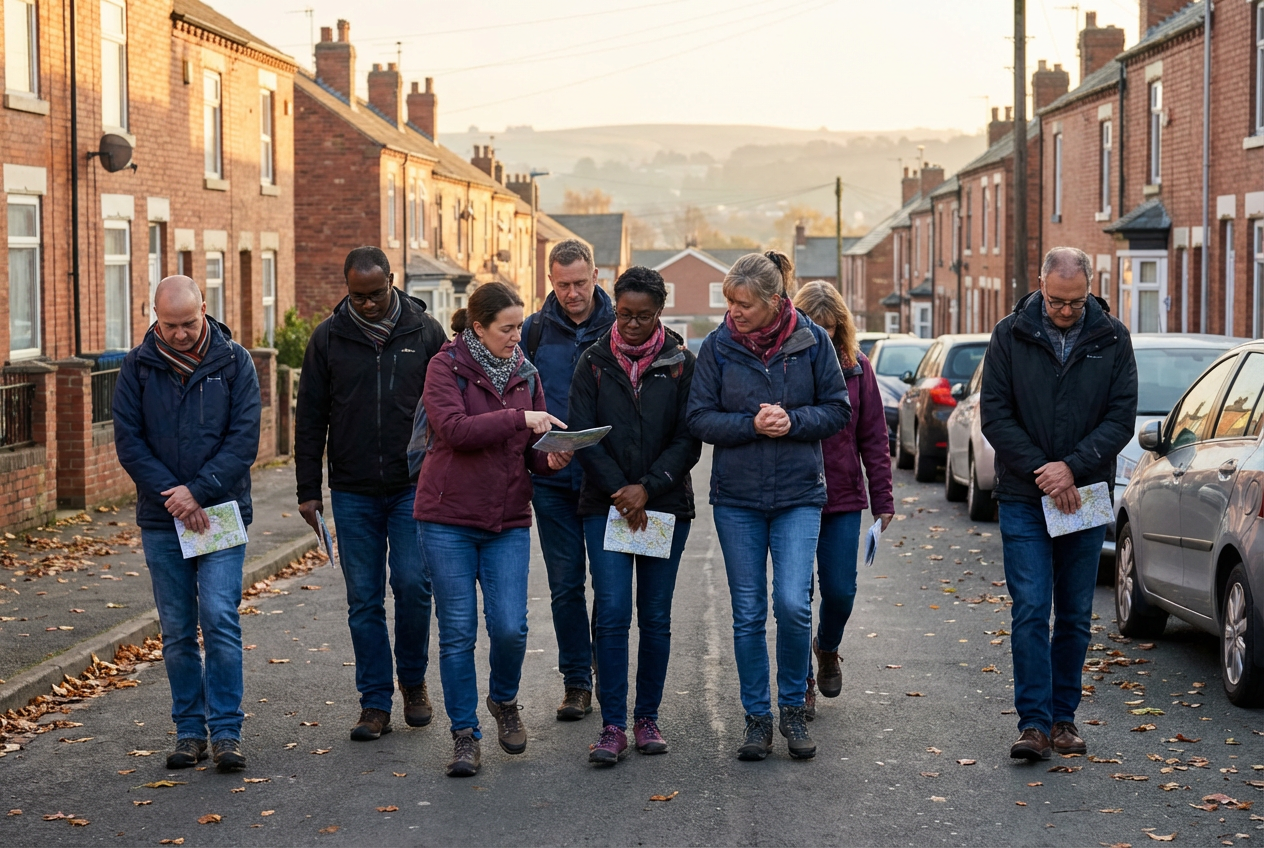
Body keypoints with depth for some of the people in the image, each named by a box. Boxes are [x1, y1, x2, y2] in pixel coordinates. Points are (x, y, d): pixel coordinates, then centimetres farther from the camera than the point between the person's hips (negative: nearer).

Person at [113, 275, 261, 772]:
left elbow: (244, 438, -6)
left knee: (220, 618, -11)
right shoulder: (138, 366, 1)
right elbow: (128, 441, -1)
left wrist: (198, 491, -16)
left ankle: (226, 731, -6)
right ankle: (190, 730, 15)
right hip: (161, 520, 2)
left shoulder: (234, 362, -2)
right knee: (177, 631, 6)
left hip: (222, 512, -2)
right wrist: (174, 496, -12)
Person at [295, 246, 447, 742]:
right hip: (353, 492, 1)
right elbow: (310, 419, 7)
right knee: (364, 599, 3)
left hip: (413, 487, -1)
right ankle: (376, 703, 10)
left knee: (413, 584, -8)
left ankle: (413, 681, 15)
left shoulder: (425, 332, 1)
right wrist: (308, 490, 3)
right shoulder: (328, 339, 3)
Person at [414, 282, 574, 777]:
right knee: (458, 631, 0)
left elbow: (533, 451, 13)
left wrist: (551, 459, -10)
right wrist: (519, 419, -25)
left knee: (510, 627, -6)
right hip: (449, 518, -3)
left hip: (509, 520, 3)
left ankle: (504, 700, 24)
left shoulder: (525, 373, 10)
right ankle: (465, 735, 10)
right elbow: (453, 428, -21)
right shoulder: (446, 366, -4)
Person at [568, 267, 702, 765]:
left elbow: (689, 440, -1)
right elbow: (583, 434, -1)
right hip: (605, 503, 0)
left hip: (666, 506, 0)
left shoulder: (680, 364, 3)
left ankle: (647, 718, 15)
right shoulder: (594, 363, 4)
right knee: (612, 613, -9)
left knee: (656, 617, 4)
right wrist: (620, 491, -11)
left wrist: (647, 488, -12)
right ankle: (613, 726, -6)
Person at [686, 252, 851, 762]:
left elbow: (838, 411, 1)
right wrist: (752, 424, -17)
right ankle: (757, 717, 18)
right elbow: (700, 419, -2)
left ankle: (793, 708, 8)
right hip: (737, 498, 1)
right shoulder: (718, 346, -3)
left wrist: (792, 420, -16)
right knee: (748, 614, 5)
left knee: (792, 603, -13)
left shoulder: (811, 341, -3)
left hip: (799, 494, -1)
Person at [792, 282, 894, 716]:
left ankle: (827, 648, 35)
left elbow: (873, 436, 6)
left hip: (843, 499, 2)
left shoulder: (856, 367, 3)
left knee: (840, 590, 3)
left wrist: (882, 499, 3)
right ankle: (802, 684, 16)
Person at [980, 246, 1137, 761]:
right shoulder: (1011, 336, -1)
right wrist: (1041, 471, -12)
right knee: (1031, 611, -8)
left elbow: (1122, 416, -2)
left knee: (1076, 616, 7)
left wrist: (1072, 467, -15)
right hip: (1023, 500, -2)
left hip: (1085, 498, 2)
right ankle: (1034, 723, -7)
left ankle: (1063, 717, 16)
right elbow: (994, 414, -3)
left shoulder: (1112, 339, 1)